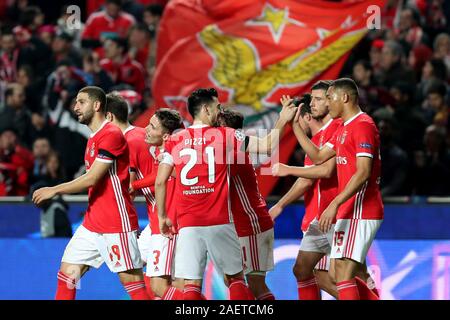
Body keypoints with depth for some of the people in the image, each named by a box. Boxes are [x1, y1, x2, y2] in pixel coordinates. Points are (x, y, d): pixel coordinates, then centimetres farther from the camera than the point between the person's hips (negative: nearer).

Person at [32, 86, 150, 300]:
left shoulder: (111, 135, -14)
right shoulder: (93, 139, 16)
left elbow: (92, 179, -18)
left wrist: (54, 190, -11)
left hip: (117, 225, -9)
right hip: (92, 224, 9)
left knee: (132, 280, -8)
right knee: (67, 273, 4)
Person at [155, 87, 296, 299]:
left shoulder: (175, 141, 5)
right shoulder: (225, 136, 0)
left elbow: (160, 182, 3)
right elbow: (267, 146, 4)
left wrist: (162, 216, 14)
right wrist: (282, 120, 18)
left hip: (187, 225, 1)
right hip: (220, 223, -1)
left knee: (191, 284, -1)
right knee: (235, 277, 13)